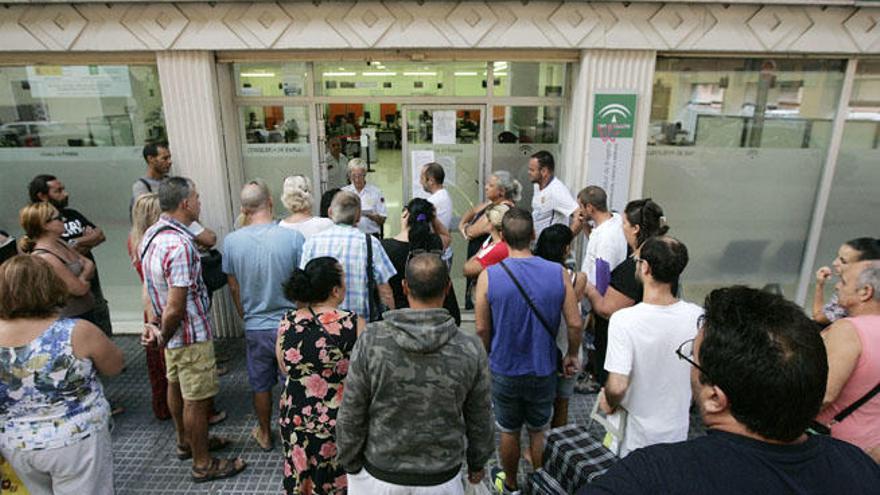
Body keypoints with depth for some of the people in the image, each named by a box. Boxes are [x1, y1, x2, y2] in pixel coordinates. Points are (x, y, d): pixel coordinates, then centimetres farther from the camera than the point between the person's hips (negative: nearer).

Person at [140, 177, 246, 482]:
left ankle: (186, 441, 46)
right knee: (196, 399, 5)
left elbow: (149, 286, 10)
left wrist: (153, 324, 8)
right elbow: (175, 308, -27)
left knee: (176, 386, 24)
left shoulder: (151, 234, 3)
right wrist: (164, 336, -11)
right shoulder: (180, 245, -29)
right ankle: (203, 465, 21)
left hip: (172, 332, 10)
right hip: (191, 334, -10)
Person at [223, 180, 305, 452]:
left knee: (260, 385, 20)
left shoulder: (232, 241, -10)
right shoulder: (293, 237, -17)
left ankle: (265, 435, 39)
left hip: (255, 327, 2)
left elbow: (234, 288, 2)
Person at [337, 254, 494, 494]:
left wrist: (350, 465, 5)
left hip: (380, 476, 0)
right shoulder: (470, 349, -16)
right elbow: (479, 419, -4)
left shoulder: (371, 341, -20)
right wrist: (477, 463, 14)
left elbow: (351, 417, -11)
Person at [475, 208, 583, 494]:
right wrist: (572, 355, 8)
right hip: (543, 371, 1)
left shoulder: (489, 276, -19)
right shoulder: (558, 273, -15)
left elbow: (482, 328, -12)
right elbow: (575, 323, -10)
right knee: (539, 432, 23)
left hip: (504, 371, -1)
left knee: (508, 431, 21)